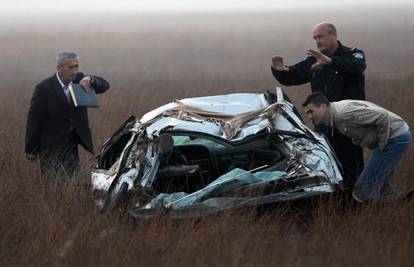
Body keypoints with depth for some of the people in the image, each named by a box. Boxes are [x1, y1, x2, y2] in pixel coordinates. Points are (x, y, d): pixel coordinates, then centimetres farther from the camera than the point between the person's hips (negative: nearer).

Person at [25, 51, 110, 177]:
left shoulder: (79, 79, 1)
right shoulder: (44, 88, -15)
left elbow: (104, 85, 1)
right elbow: (34, 121, -12)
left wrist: (90, 79, -22)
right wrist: (31, 150, -9)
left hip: (72, 147, 5)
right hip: (52, 149, -5)